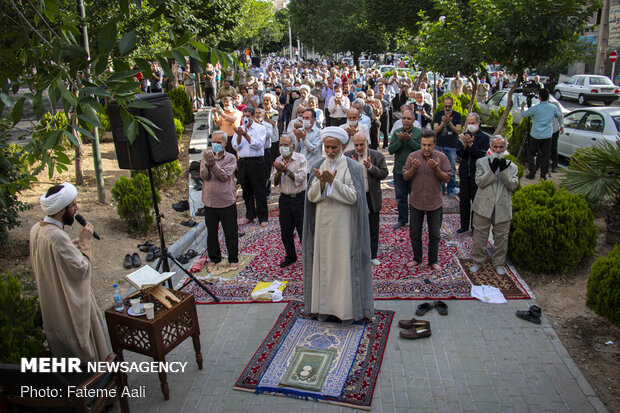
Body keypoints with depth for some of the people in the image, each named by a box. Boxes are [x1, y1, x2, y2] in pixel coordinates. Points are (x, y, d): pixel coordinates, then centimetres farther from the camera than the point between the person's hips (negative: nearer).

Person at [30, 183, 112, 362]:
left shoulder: (36, 229, -4)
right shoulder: (57, 236, -33)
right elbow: (81, 268, -26)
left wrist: (78, 242, -2)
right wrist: (85, 241, -18)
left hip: (50, 303, 9)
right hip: (70, 304, -9)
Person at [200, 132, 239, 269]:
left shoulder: (231, 158, -2)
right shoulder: (206, 157, 6)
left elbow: (224, 176, -16)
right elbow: (204, 176, -9)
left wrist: (213, 164, -26)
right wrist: (207, 164, -27)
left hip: (227, 202, -2)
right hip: (209, 202, 3)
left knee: (231, 233, 6)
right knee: (211, 232, 13)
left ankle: (233, 259, 22)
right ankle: (214, 257, 31)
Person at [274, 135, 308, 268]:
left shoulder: (301, 159, -7)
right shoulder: (278, 160, 7)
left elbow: (301, 179, -17)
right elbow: (275, 182, 3)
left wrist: (286, 170, -24)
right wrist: (279, 171, -15)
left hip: (300, 198, -5)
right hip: (285, 199, 5)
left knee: (303, 231, 0)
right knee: (285, 232, 12)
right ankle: (290, 257, 30)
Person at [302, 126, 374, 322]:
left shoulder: (353, 167, -4)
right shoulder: (319, 167, 8)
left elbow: (354, 196, -13)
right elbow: (311, 196, 3)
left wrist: (333, 182, -20)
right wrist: (321, 183, -16)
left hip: (343, 225, -4)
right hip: (323, 224, 4)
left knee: (344, 263, 0)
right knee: (323, 262, 9)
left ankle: (347, 306, 11)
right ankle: (325, 305, 20)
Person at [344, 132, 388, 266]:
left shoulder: (377, 156, -3)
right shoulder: (347, 156, -2)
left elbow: (384, 174, -7)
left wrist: (370, 167, -22)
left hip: (371, 197, 0)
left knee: (373, 228, 10)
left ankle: (372, 256, 24)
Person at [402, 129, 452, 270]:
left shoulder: (442, 158, -6)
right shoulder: (413, 156, -3)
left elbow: (447, 178, -7)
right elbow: (405, 176, -1)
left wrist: (436, 169, -22)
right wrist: (413, 169, -20)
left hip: (434, 202, -1)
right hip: (416, 201, 1)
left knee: (434, 234, 9)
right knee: (414, 233, 10)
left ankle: (433, 260, 25)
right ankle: (417, 258, 28)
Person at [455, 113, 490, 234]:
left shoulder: (484, 138, -5)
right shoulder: (464, 136, 6)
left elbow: (481, 155, -15)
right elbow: (459, 154, -1)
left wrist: (471, 144, -24)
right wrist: (464, 144, -19)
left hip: (477, 174, -3)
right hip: (464, 173, 4)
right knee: (463, 201, 10)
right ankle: (464, 226, 24)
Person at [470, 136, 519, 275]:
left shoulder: (511, 166, 7)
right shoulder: (482, 162, 3)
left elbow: (513, 185, -5)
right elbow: (479, 182, -9)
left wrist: (504, 171, -16)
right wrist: (492, 170, -20)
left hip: (503, 208, 2)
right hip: (484, 206, -1)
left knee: (501, 237, 9)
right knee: (480, 235, 6)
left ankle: (499, 263, 25)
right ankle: (477, 261, 21)